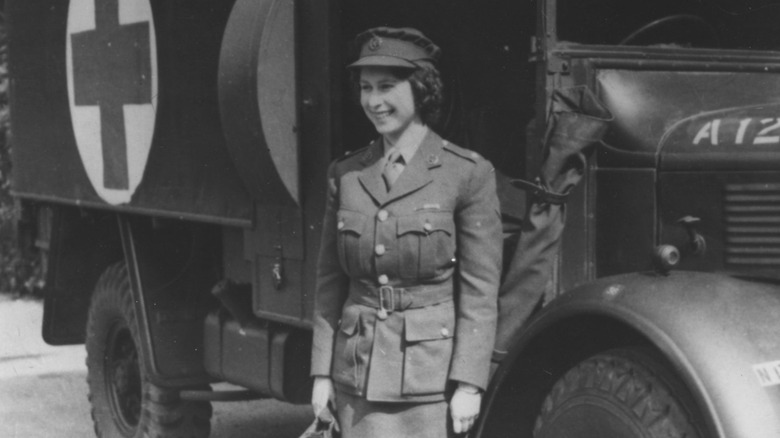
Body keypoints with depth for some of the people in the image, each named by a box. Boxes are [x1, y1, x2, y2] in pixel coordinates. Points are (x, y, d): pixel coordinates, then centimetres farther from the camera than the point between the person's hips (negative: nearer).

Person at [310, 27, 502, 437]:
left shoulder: (467, 173, -6)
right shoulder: (345, 173, 7)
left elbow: (480, 290, -7)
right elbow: (330, 283, 10)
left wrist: (468, 384, -11)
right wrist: (322, 372, 6)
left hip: (432, 369, -3)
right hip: (358, 372, 4)